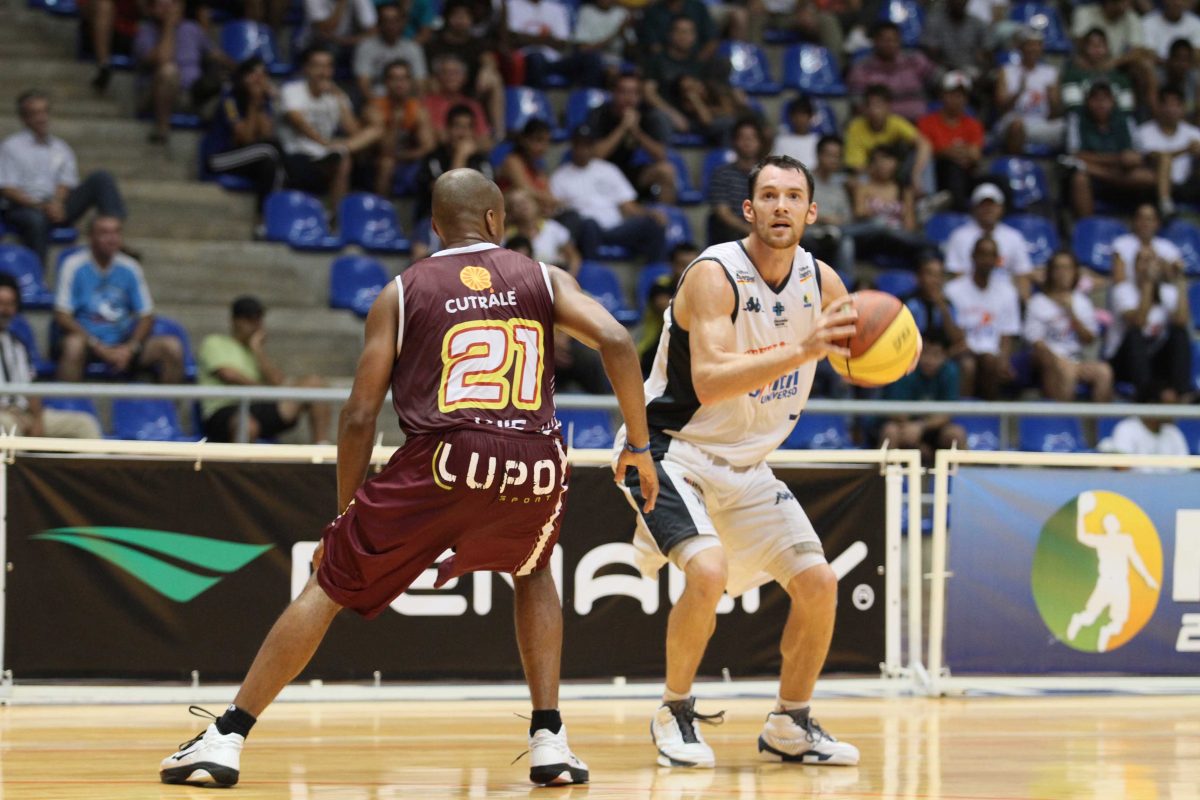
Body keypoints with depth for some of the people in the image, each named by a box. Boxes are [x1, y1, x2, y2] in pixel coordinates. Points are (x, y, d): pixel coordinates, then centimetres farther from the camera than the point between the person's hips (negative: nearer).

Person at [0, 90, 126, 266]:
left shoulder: (61, 149, 20)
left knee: (101, 177, -13)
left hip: (57, 207, 4)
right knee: (36, 220, -42)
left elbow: (66, 184, 11)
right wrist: (41, 205, -16)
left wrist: (57, 203, -14)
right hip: (26, 208, -4)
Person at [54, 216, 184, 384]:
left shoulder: (129, 268, 6)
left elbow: (146, 317, 7)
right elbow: (62, 316, -10)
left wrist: (130, 348, -13)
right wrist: (100, 348, -19)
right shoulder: (75, 266, -4)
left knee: (172, 346, -18)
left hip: (124, 346, 4)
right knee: (74, 344, -38)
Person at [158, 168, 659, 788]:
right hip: (534, 467, 2)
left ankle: (225, 738, 8)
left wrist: (345, 514, 20)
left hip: (442, 460, -1)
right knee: (533, 574, 33)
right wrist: (639, 447, 9)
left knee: (329, 583, 12)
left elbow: (359, 416, 9)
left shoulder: (401, 294, 14)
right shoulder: (543, 279, 17)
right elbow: (616, 342, 0)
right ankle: (549, 741, 20)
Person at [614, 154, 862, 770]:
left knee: (817, 583, -1)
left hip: (746, 466, 7)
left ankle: (789, 727, 18)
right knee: (708, 568, -29)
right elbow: (709, 381, -34)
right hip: (671, 449, -7)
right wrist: (802, 350, -43)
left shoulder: (821, 280, -2)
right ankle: (675, 715, -7)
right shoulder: (714, 274, -22)